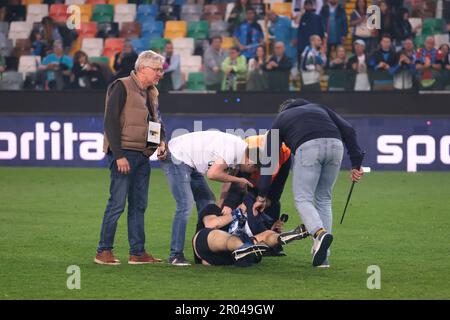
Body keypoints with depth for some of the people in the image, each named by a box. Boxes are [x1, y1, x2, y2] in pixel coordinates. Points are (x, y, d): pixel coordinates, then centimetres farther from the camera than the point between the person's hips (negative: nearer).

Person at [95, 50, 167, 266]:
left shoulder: (151, 93, 17)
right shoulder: (122, 87, -9)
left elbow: (158, 122, 27)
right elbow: (110, 122, -14)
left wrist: (161, 143, 5)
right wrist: (118, 155, -19)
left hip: (142, 156, 8)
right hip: (124, 154, -8)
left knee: (139, 205, 10)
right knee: (117, 204, -8)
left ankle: (138, 252, 14)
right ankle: (103, 251, -2)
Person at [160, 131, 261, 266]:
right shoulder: (233, 149, -26)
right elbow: (212, 174, -28)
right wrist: (238, 180, -17)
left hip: (190, 163, 10)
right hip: (176, 158, -10)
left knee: (207, 202, 8)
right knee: (185, 205, -17)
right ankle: (175, 255, -14)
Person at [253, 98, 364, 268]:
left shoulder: (280, 119, 32)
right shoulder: (319, 108, 38)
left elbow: (268, 160, 26)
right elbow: (348, 130, 21)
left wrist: (262, 196, 27)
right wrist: (356, 163, 17)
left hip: (308, 147, -3)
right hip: (335, 145, 3)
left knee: (303, 199, 5)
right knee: (324, 199, 17)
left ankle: (320, 233, -25)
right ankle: (322, 257, 10)